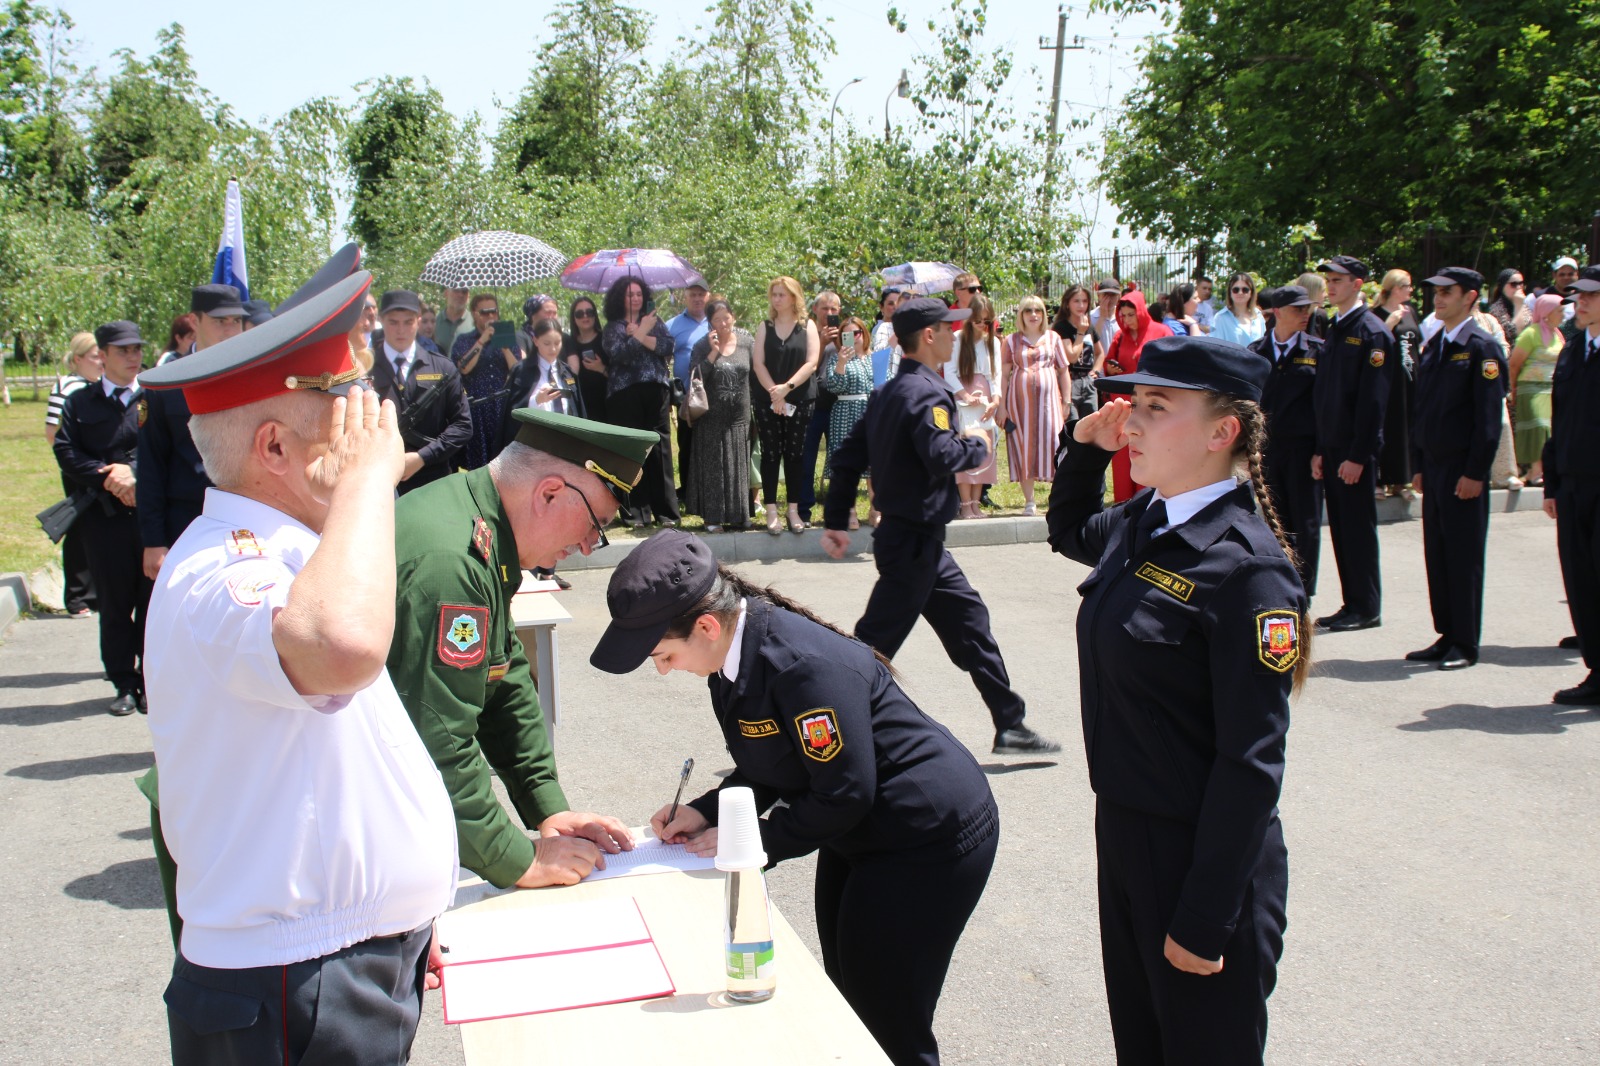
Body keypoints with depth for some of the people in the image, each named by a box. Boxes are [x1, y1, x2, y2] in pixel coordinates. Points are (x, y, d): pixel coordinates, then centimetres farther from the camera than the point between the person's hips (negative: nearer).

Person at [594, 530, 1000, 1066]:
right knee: (848, 1007, 19)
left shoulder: (804, 665, -32)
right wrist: (706, 811, -6)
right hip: (859, 831, 10)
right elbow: (768, 770, 9)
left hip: (930, 837, -10)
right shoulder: (733, 652, -2)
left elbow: (843, 794, -26)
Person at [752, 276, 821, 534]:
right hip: (767, 401, 1)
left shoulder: (807, 327, 3)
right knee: (770, 455, 0)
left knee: (794, 455, 2)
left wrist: (787, 387, -16)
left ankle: (794, 511, 7)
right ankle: (771, 511, 4)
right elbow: (758, 363, 0)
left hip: (799, 401, -1)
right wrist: (774, 392, -12)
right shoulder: (765, 327, 7)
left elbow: (812, 362, -6)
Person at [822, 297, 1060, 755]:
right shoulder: (927, 392, -17)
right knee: (876, 644, -4)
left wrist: (836, 521, 15)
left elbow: (848, 457, 13)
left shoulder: (889, 392, 12)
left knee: (969, 619, 15)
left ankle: (1010, 726, 23)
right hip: (913, 540, -10)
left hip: (920, 541, 10)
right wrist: (977, 445, -11)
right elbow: (941, 455, -32)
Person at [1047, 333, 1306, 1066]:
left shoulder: (1245, 569, -22)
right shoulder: (1140, 523, 1)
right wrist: (1086, 448, 8)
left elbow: (1251, 762, -21)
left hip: (1205, 857, -8)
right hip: (1125, 832, 8)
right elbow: (1069, 532, 27)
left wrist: (1206, 919, -19)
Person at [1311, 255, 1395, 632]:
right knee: (1340, 528, 11)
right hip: (1332, 446, 8)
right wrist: (1320, 449, 13)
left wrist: (1358, 455, -18)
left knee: (1358, 528, -2)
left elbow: (1373, 399, -15)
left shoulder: (1373, 332, -11)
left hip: (1356, 450, -8)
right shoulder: (1334, 330, 15)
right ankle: (1353, 604, 18)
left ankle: (1367, 608, 7)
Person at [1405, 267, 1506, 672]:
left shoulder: (1483, 348, -9)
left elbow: (1490, 416, -13)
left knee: (1464, 557, -1)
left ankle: (1465, 643, 7)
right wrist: (1418, 466, 12)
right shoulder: (1432, 347, 13)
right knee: (1437, 555, 10)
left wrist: (1475, 472, -17)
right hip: (1433, 467, 7)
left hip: (1464, 470, -7)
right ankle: (1446, 635, 19)